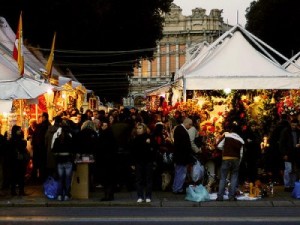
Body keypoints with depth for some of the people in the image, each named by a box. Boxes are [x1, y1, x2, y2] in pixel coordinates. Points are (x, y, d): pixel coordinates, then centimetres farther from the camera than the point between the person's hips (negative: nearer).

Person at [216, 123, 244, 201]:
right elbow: (241, 153, 10)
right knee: (234, 178, 9)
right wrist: (239, 163, 18)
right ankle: (231, 196, 4)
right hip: (236, 160, 2)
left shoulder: (226, 135, 0)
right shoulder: (241, 140, 10)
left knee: (223, 178, 3)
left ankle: (220, 196, 0)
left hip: (226, 158, -2)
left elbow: (219, 145, -3)